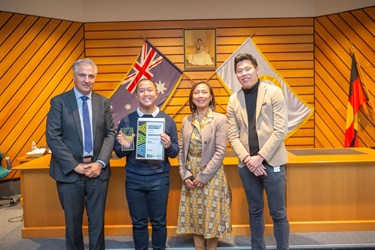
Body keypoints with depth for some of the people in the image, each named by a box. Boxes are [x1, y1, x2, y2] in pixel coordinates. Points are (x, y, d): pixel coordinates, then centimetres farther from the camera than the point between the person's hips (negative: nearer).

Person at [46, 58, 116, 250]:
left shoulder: (103, 102, 5)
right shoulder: (59, 101, -3)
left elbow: (110, 133, 3)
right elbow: (52, 137, -8)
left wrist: (100, 162, -10)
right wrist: (75, 165, -14)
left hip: (97, 170, 2)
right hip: (69, 172, -2)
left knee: (97, 222, 12)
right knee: (73, 223, 14)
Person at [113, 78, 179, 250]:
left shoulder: (168, 120, -1)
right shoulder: (126, 121, -1)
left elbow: (175, 153, 0)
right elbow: (118, 153, 2)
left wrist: (168, 146, -21)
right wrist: (124, 146, -19)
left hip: (159, 179, 0)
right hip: (134, 180, 1)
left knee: (159, 222, 13)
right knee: (139, 223, 14)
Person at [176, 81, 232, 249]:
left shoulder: (220, 119, -8)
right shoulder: (186, 121, 5)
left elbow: (220, 152, -13)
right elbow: (181, 150, 5)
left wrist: (203, 176, -14)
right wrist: (185, 175, -5)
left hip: (212, 176, -4)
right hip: (190, 176, 4)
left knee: (211, 217, 7)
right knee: (195, 216, 13)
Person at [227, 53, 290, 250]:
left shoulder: (273, 92, -2)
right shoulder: (233, 100, 7)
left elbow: (281, 129, -10)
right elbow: (233, 135, 3)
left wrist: (260, 157, -14)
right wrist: (247, 159, -11)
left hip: (271, 162, -3)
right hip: (247, 165, 3)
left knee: (278, 213, 6)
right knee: (255, 211, 16)